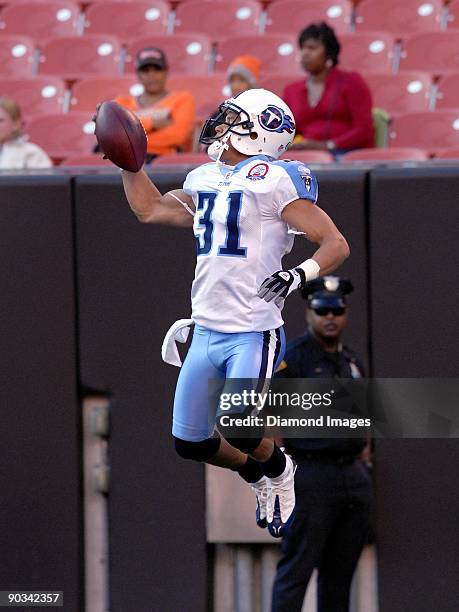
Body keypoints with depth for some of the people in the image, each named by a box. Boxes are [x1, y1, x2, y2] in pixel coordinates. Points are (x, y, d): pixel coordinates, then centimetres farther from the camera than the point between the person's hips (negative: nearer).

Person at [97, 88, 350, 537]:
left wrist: (301, 274, -30)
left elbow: (336, 244, -13)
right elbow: (150, 209, 29)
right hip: (206, 332, 7)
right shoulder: (205, 181, 13)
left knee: (241, 431, -19)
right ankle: (257, 475, 33)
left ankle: (278, 469, 15)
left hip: (253, 334, -7)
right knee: (190, 443, 6)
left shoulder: (275, 180, -10)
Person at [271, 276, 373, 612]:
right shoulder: (290, 358, -6)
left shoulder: (352, 361, 17)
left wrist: (362, 461, 13)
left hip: (354, 476, 7)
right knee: (297, 568, -9)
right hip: (312, 476, -7)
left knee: (341, 571, 9)